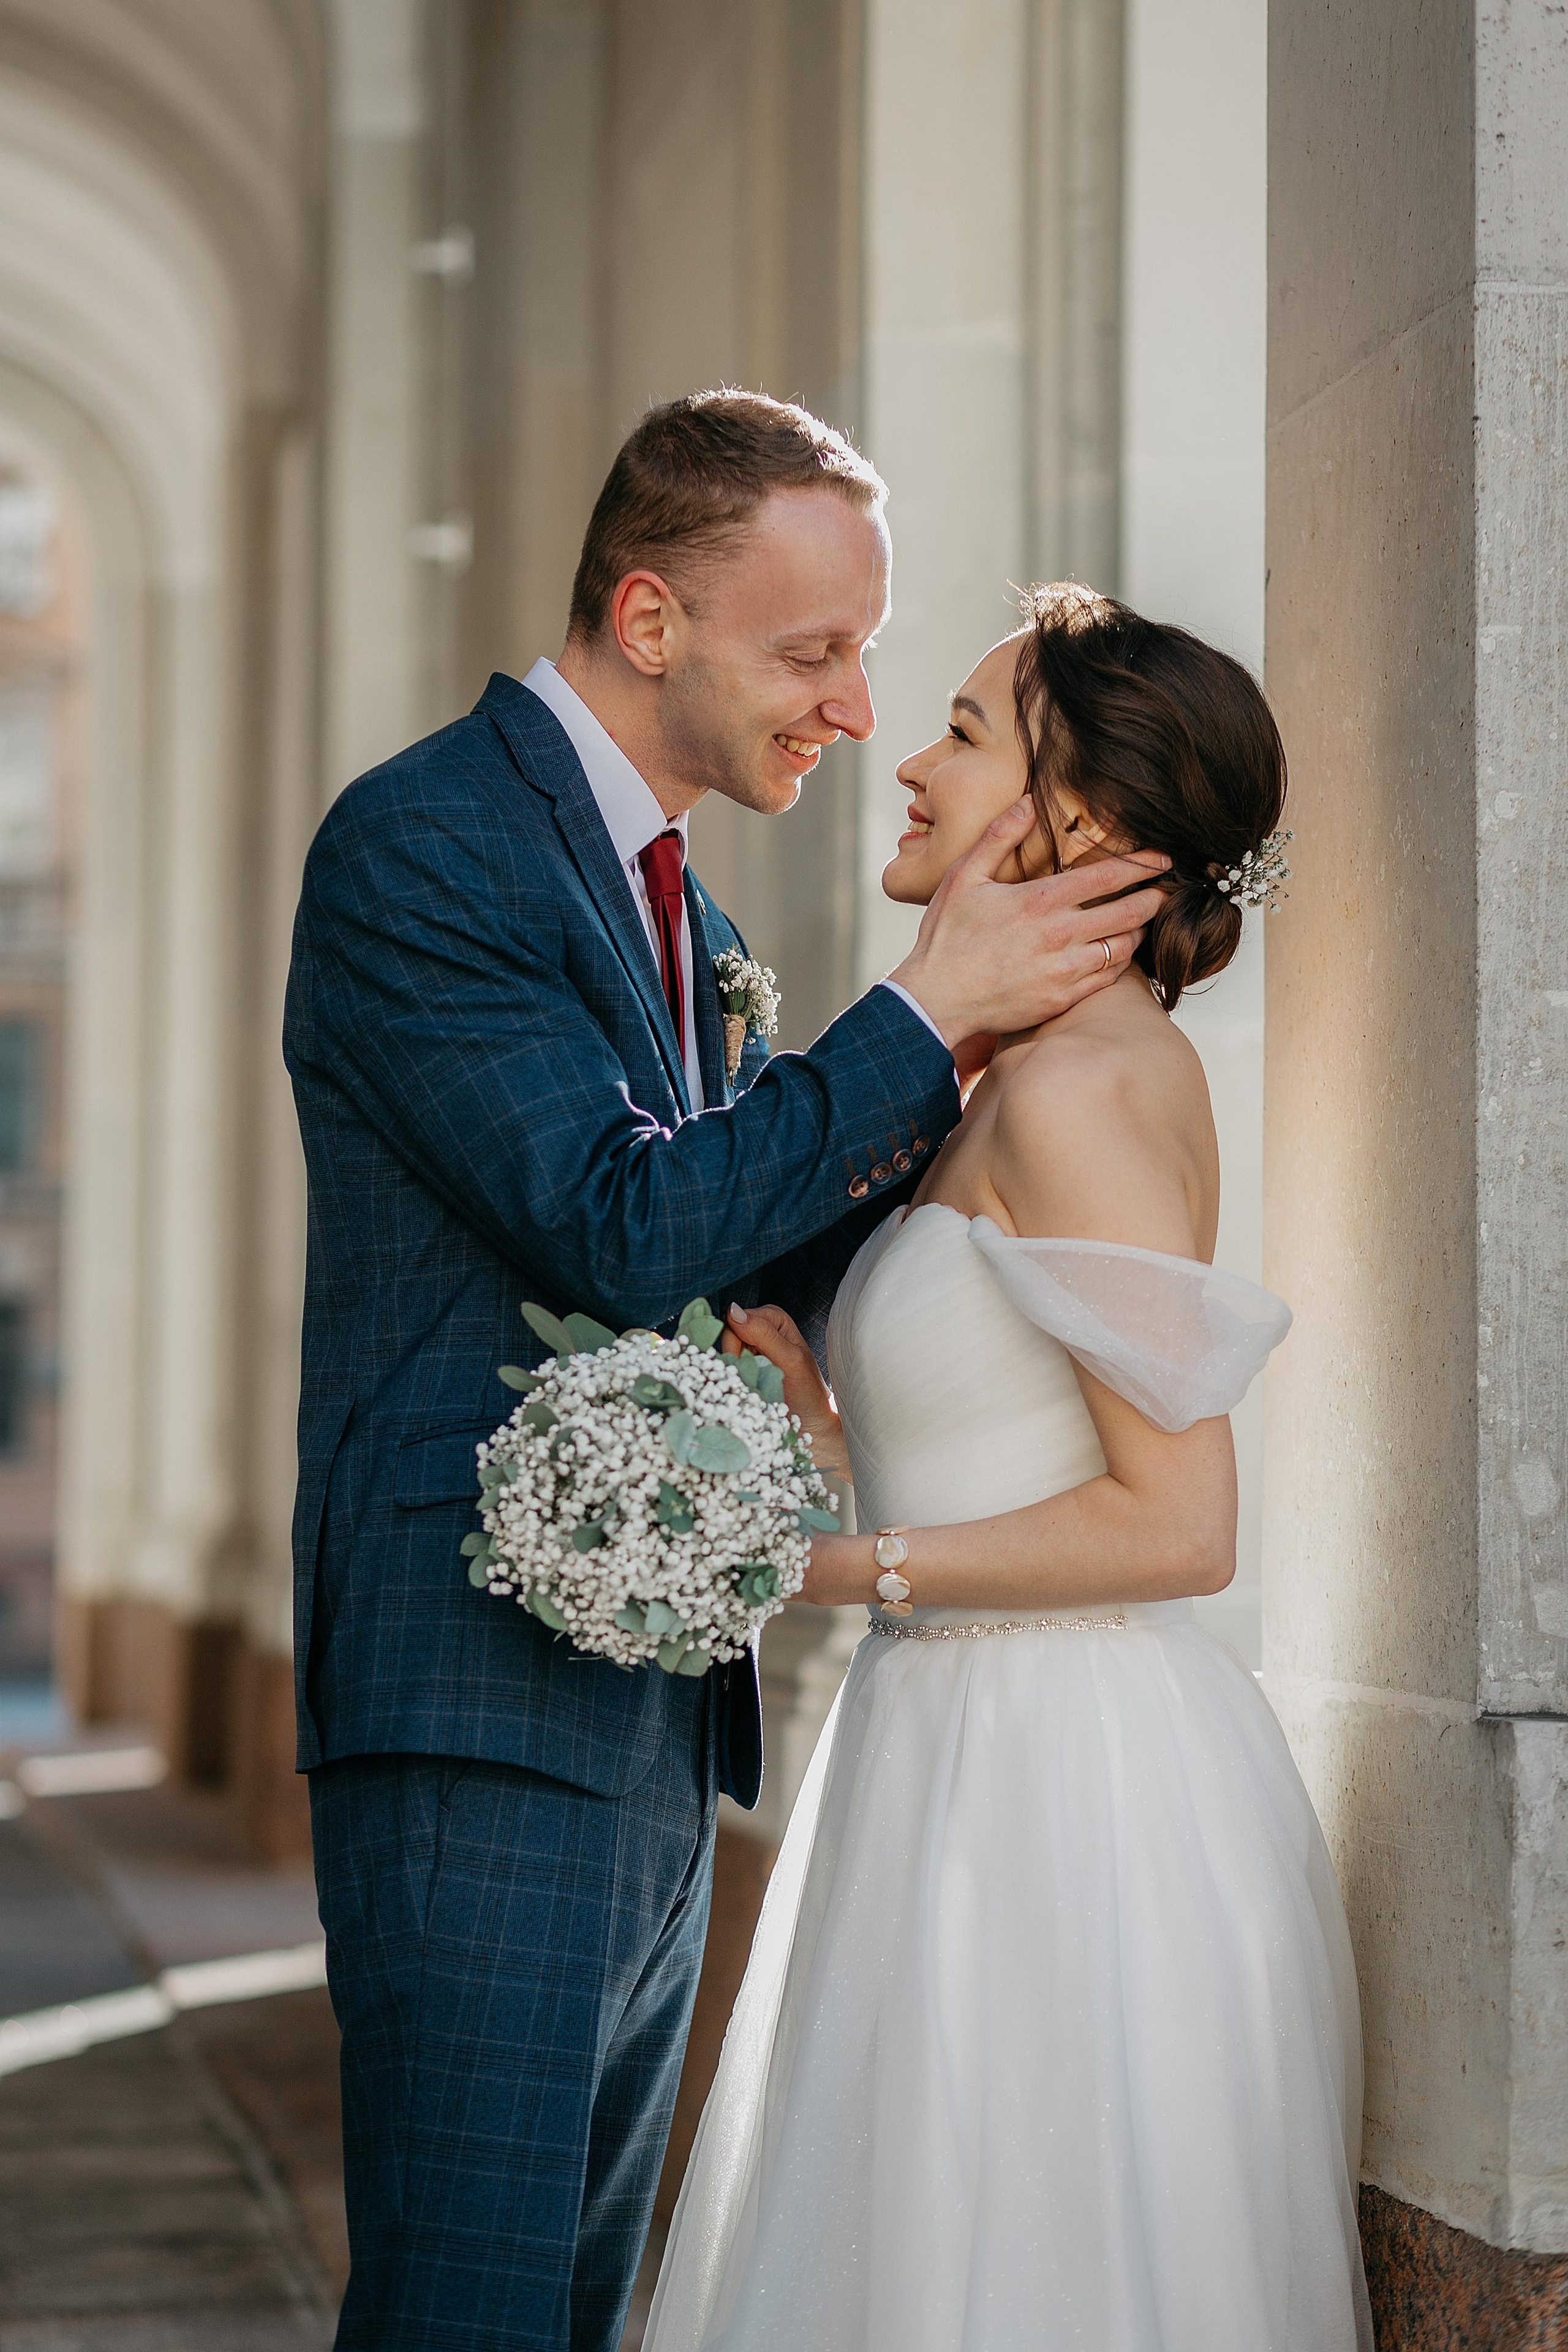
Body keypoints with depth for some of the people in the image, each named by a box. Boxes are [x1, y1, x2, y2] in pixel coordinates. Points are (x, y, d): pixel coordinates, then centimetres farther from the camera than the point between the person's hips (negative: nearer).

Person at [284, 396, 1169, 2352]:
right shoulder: (418, 848, -11)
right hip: (479, 1705, -9)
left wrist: (934, 1093, 2)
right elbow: (628, 1229, -20)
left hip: (650, 1729, 9)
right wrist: (925, 1009, -13)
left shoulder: (669, 897, 18)